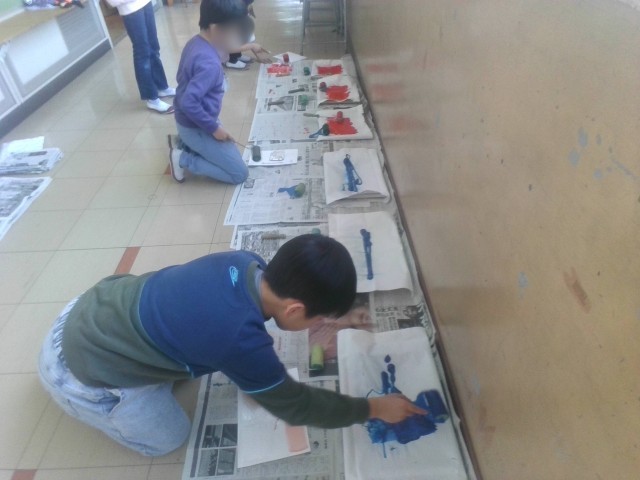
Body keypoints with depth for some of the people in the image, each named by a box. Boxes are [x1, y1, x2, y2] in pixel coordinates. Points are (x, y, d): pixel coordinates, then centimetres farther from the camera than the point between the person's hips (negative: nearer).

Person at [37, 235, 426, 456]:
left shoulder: (246, 263, -16)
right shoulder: (241, 339, -34)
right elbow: (294, 406, -17)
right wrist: (374, 408, -6)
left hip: (94, 306, 6)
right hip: (81, 371, -6)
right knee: (168, 438, 11)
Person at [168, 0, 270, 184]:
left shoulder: (197, 42, -2)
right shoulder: (209, 64, -31)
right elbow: (188, 103, -34)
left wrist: (249, 46, 19)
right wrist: (214, 128, -22)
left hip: (190, 122, 10)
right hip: (196, 128, -9)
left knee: (229, 149, 30)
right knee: (240, 173, -1)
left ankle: (182, 143, 19)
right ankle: (183, 158, 1)